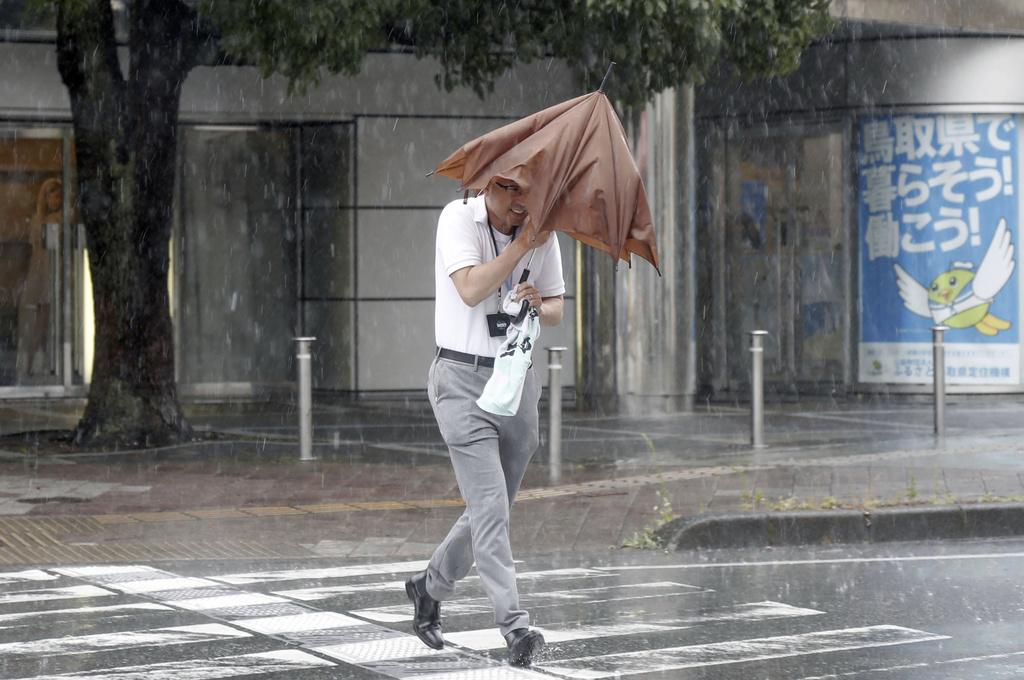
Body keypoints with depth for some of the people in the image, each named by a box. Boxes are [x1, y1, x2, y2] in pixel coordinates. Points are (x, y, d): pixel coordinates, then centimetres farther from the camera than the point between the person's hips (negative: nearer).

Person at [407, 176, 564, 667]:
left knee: (492, 508, 12)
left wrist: (538, 304, -9)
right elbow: (471, 289, -22)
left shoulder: (541, 228, 6)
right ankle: (514, 626, -19)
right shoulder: (459, 218, -8)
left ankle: (430, 587, 35)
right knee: (489, 506, -15)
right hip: (463, 378, -6)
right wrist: (523, 243, -19)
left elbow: (556, 310, 14)